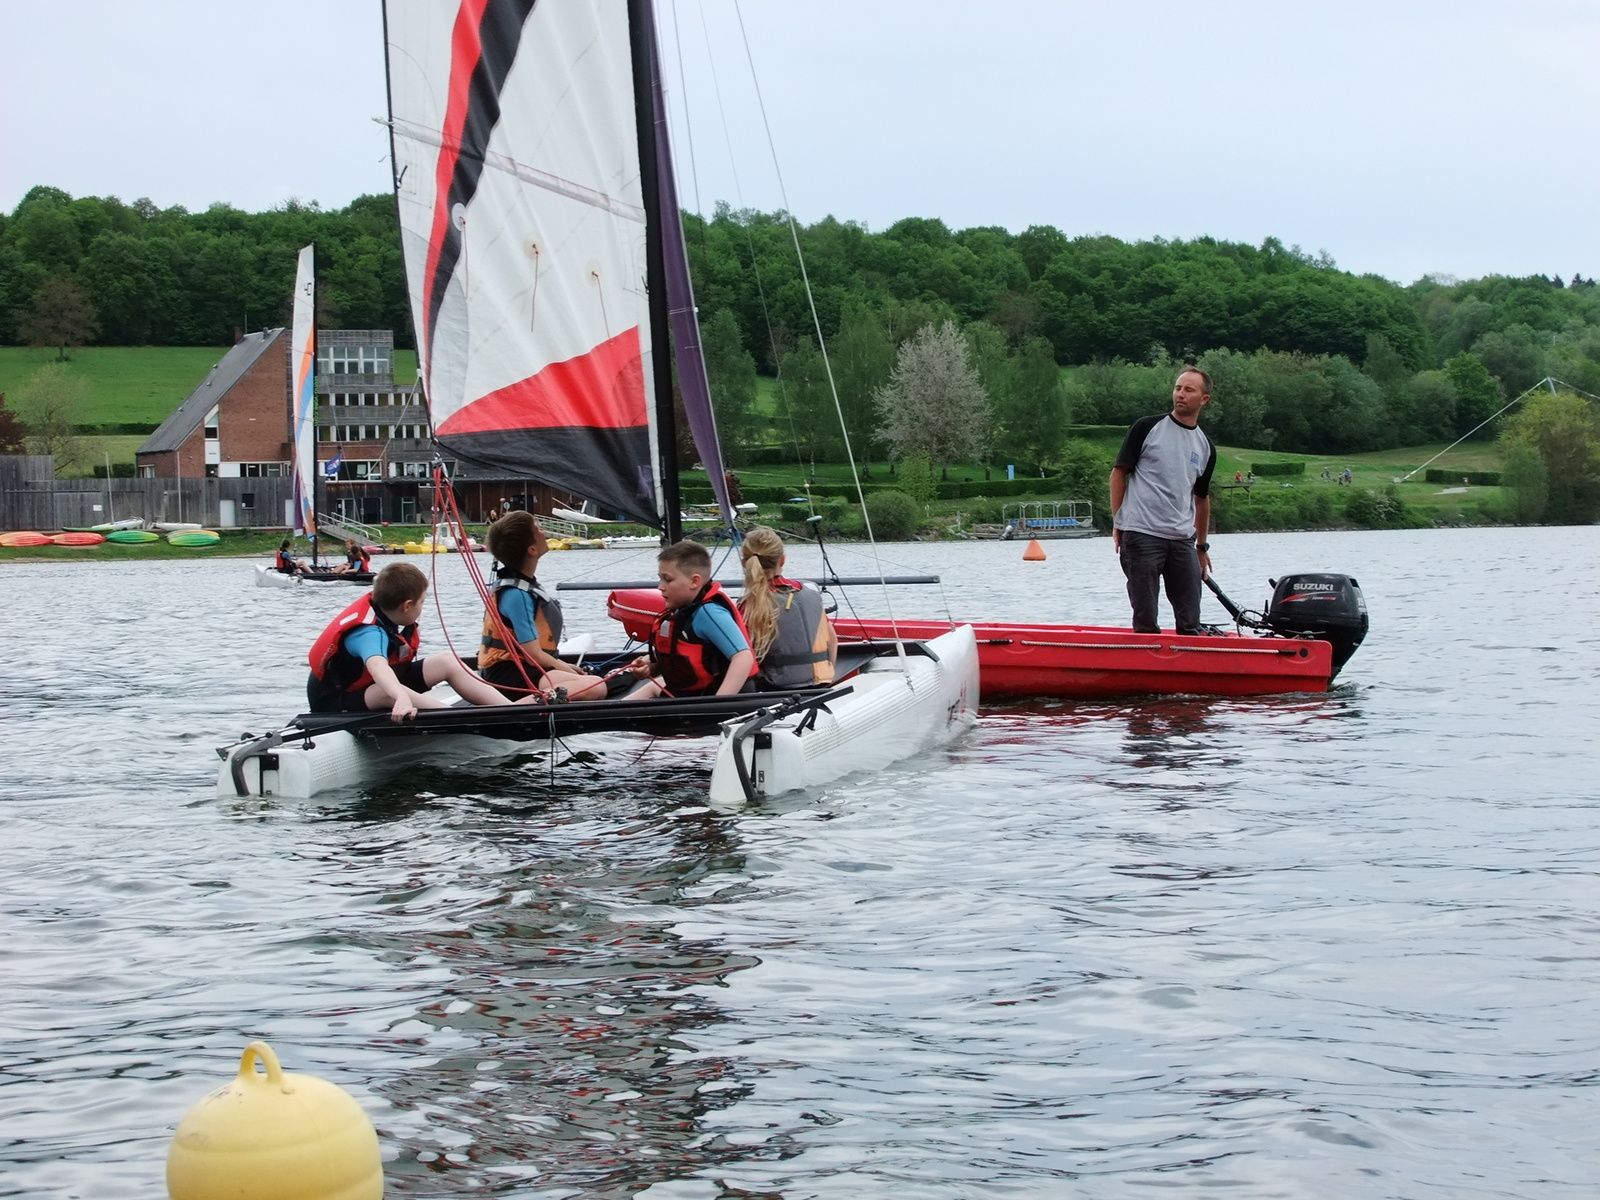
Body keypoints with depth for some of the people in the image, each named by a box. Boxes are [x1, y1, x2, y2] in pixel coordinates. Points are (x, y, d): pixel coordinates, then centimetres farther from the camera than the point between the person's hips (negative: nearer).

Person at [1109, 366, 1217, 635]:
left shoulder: (1206, 448, 12)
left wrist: (1202, 546, 22)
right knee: (1145, 620, -3)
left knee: (1190, 622, 3)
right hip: (1141, 535, -4)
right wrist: (1118, 524, -5)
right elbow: (1119, 473, 1)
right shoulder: (1147, 428, 0)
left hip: (1183, 540, 4)